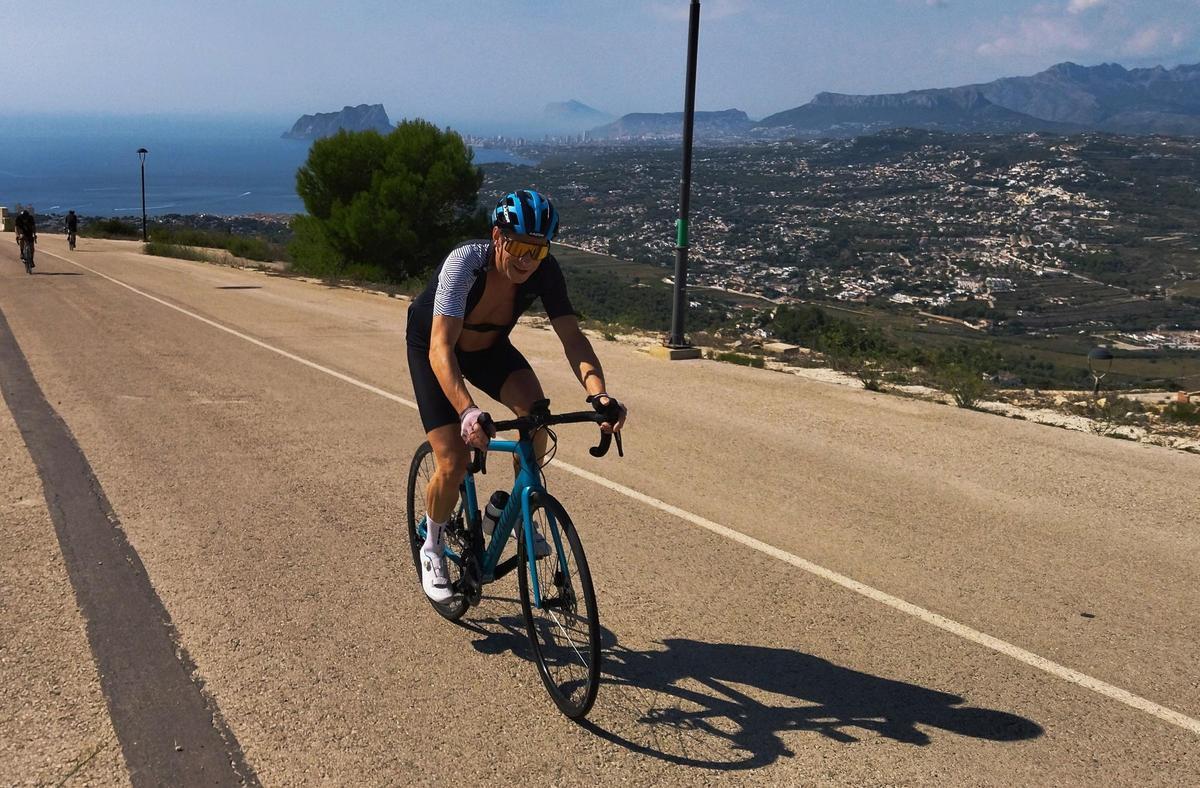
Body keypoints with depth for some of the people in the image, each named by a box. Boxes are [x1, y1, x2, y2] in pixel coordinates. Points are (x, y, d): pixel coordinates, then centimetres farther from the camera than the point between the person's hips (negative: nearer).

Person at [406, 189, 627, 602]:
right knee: (453, 464, -14)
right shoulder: (465, 262, -37)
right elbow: (441, 349, -46)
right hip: (432, 347, -3)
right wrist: (467, 412, -61)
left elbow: (572, 336, -31)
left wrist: (598, 393, -50)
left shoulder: (544, 271, -26)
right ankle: (432, 548, 15)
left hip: (489, 345, 4)